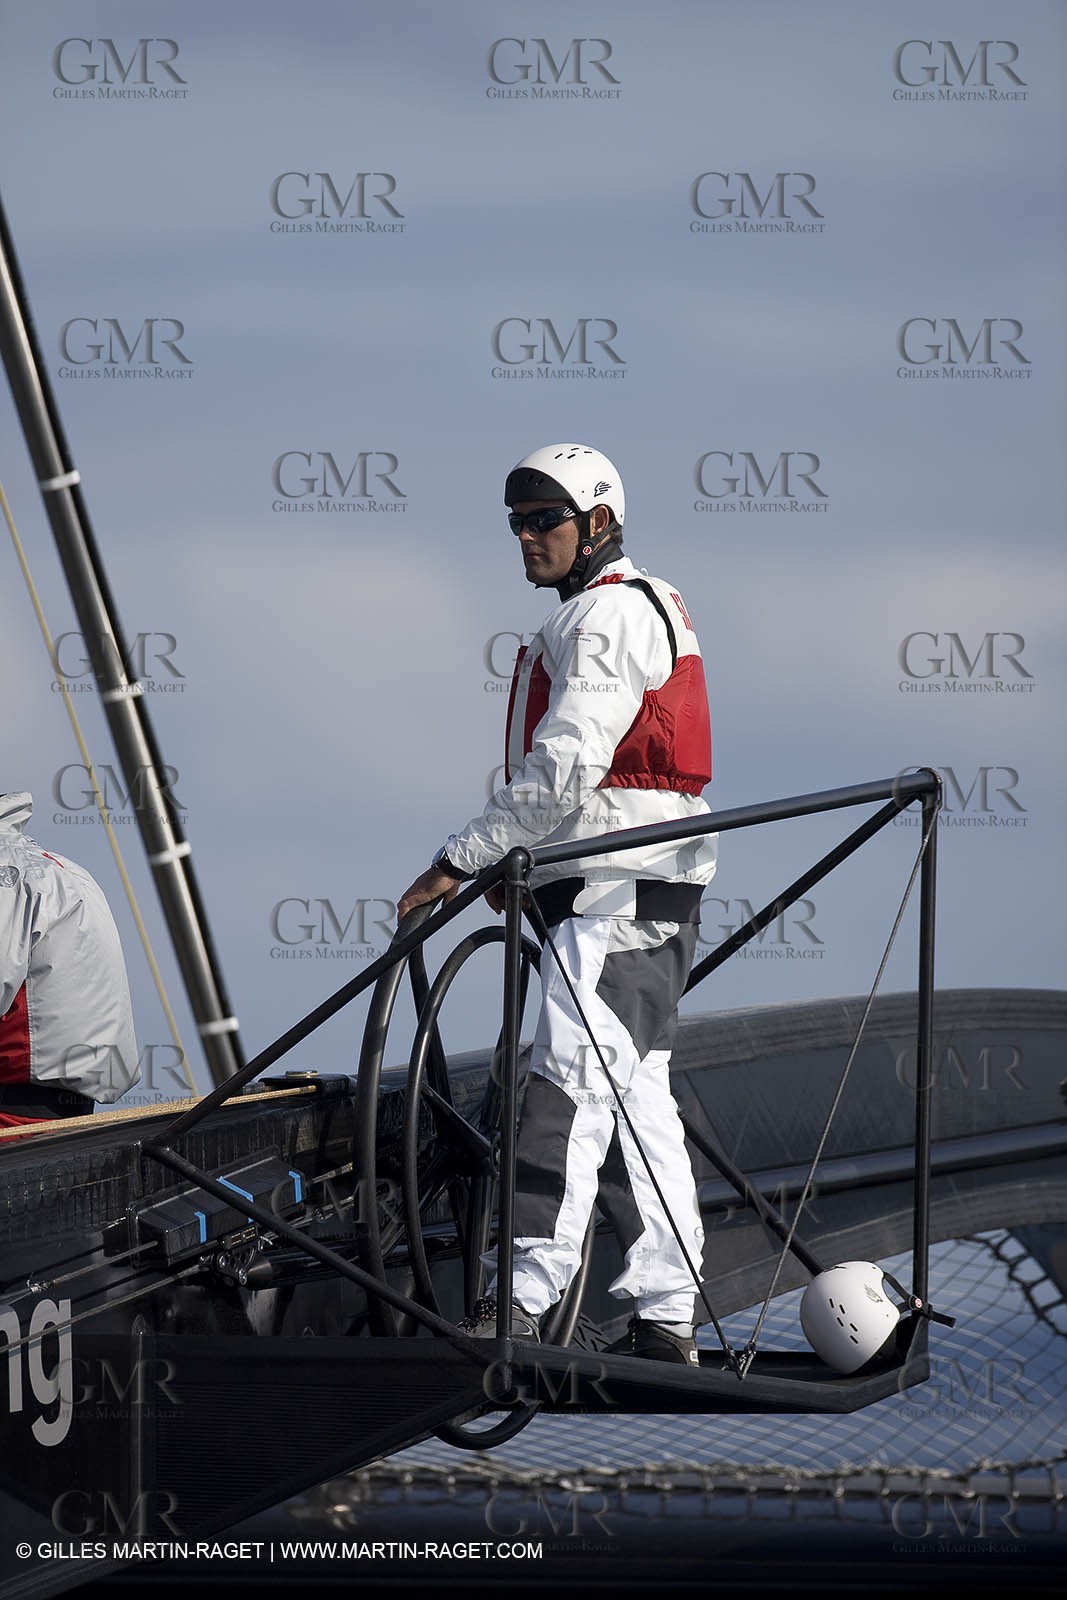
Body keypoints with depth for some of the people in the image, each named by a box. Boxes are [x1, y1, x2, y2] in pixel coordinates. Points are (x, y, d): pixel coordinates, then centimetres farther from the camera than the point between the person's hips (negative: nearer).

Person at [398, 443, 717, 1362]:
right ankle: (666, 1321, 8)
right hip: (641, 893, 11)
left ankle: (523, 1305, -22)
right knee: (634, 1099, 9)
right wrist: (524, 865, 18)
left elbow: (564, 769, -19)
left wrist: (462, 861, -16)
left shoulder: (606, 615, -10)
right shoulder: (646, 606, 24)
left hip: (617, 894, -11)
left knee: (570, 1089, -16)